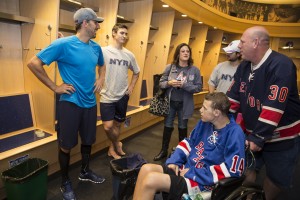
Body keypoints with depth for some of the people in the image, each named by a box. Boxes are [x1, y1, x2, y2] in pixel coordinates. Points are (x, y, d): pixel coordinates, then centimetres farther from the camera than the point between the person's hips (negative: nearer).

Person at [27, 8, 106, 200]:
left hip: (90, 103, 6)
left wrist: (101, 79, 9)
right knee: (66, 145, 8)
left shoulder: (96, 47, 5)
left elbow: (102, 65, 26)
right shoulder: (63, 44, -14)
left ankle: (85, 172, 41)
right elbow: (33, 63, -13)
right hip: (70, 103, -5)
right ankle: (65, 182, 30)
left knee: (88, 140, 18)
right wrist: (55, 87, -13)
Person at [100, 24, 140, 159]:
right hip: (107, 96, -3)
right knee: (108, 126, -7)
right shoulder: (103, 51, -8)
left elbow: (136, 72, 16)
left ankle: (112, 148, 34)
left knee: (117, 124, 14)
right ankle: (117, 144, 22)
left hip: (122, 96, 4)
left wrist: (131, 87, 9)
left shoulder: (129, 55, 5)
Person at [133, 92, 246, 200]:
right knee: (146, 169, -12)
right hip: (186, 169, 7)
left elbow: (232, 169, -22)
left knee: (151, 180, -24)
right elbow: (188, 142, 15)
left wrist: (192, 173, -18)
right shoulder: (205, 122, 6)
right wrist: (174, 161, -2)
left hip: (202, 182, -7)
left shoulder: (234, 133, -16)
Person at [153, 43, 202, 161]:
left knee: (182, 127, 15)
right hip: (170, 102, 1)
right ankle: (164, 151, 30)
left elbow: (199, 87, -8)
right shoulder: (170, 67, -4)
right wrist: (169, 83, -21)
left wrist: (184, 85, -21)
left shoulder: (195, 70, -6)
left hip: (184, 104, 0)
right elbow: (161, 83, 0)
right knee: (168, 126, 12)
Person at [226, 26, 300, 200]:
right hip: (252, 133, 6)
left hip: (281, 138, -5)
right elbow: (233, 97, 3)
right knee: (247, 170, 11)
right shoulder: (244, 66, 2)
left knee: (276, 179, 13)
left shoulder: (281, 65, -22)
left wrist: (258, 138, -24)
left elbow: (274, 108, -27)